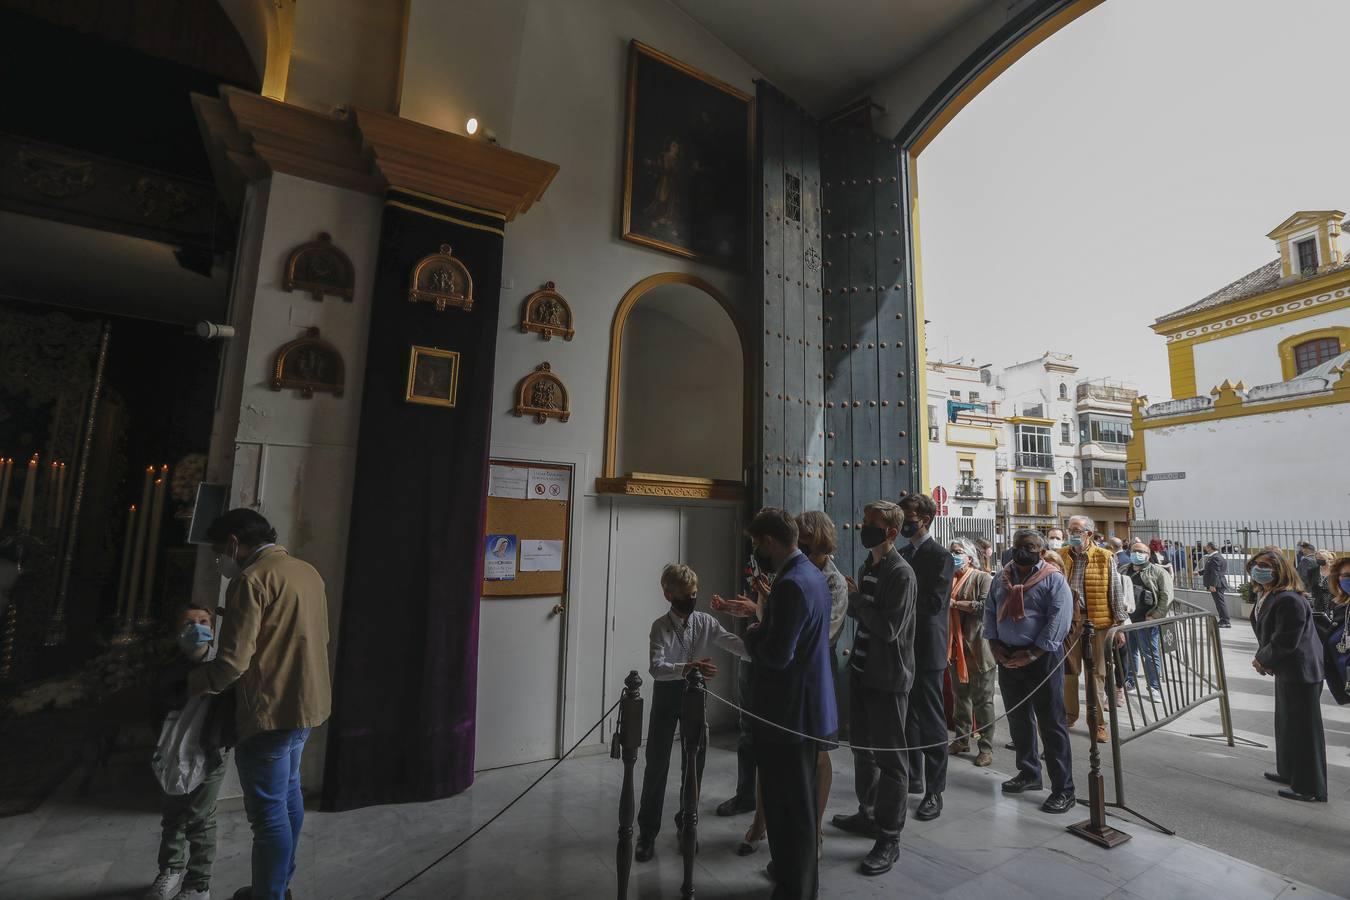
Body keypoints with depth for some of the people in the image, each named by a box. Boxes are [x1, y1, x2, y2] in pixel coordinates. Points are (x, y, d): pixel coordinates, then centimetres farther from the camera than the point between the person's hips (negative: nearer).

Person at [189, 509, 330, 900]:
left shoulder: (252, 579, -17)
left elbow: (232, 662, -20)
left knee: (268, 811, 4)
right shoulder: (308, 572, 8)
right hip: (307, 703, 9)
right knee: (287, 794, 24)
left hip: (271, 710, -9)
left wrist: (190, 683, -1)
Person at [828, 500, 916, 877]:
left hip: (888, 676, -8)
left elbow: (889, 628, -22)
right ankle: (867, 813, 39)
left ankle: (889, 839, 18)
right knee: (863, 746, 21)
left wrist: (855, 597, -17)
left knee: (889, 756, 4)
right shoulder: (866, 567, 9)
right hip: (862, 670, 8)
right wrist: (850, 599, 0)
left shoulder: (901, 573, -17)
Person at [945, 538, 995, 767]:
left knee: (982, 699, 2)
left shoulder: (983, 578, -6)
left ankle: (986, 747, 11)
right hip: (956, 647, 6)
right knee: (960, 695, 15)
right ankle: (961, 740, 25)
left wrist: (955, 603, -15)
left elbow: (985, 606, -19)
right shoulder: (948, 579, 12)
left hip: (978, 647, -6)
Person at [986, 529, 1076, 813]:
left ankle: (1063, 788, 11)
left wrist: (1032, 654, -17)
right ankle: (1028, 773, 32)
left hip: (1042, 658, -6)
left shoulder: (1053, 578, -8)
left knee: (1051, 723, 0)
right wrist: (995, 646, 0)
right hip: (1007, 658, 6)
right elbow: (990, 612, 12)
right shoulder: (1002, 578, 10)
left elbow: (1059, 620, -15)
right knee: (1018, 718, 16)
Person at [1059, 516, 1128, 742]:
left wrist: (1119, 625, -1)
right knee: (1068, 672, 9)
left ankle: (1098, 722, 19)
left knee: (1097, 674, 8)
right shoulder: (1060, 557, 5)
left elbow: (1114, 592, 1)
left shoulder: (1104, 558, 0)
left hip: (1097, 623, -1)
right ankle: (1069, 715, 25)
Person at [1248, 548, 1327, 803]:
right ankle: (1289, 773, 36)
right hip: (1287, 670, 10)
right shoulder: (1266, 595, 6)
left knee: (1302, 728, 2)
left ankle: (1309, 788, 14)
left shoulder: (1289, 600, -25)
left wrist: (1263, 660, -11)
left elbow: (1285, 641, -25)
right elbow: (1265, 633, 13)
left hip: (1300, 673, -10)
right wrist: (1262, 658, -1)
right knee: (1286, 724, 21)